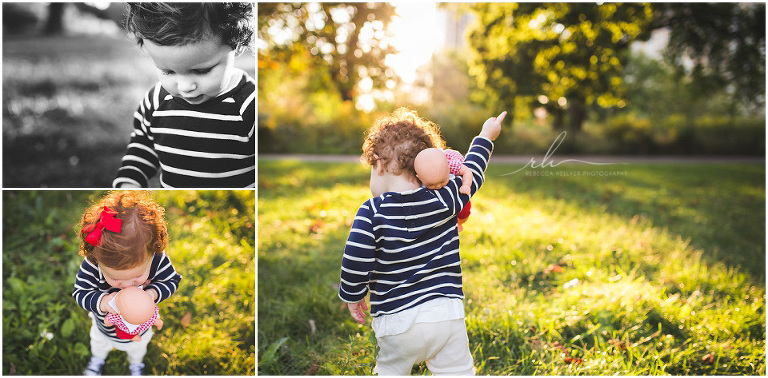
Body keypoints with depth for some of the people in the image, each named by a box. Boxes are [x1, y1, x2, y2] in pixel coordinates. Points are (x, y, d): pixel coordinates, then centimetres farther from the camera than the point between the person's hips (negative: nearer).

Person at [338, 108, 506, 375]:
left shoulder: (371, 213, -10)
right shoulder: (444, 200, -1)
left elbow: (356, 260, -16)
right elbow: (470, 175, 17)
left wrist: (352, 295, 4)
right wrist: (485, 137, 34)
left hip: (397, 323, -2)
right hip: (447, 315, 2)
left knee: (390, 372, 19)